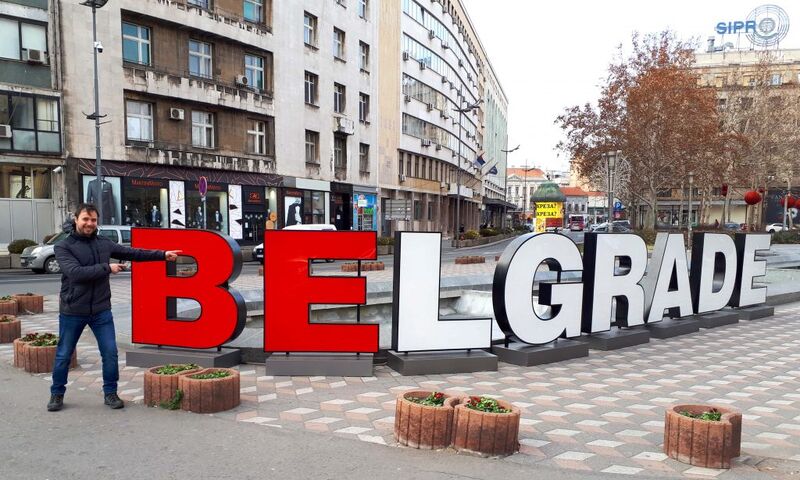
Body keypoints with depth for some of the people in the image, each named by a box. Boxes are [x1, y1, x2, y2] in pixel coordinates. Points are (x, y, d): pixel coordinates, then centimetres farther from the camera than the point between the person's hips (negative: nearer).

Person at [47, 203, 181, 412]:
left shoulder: (105, 243, 5)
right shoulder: (63, 246, -8)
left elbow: (133, 253, 10)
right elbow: (75, 272, -22)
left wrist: (162, 254, 7)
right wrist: (107, 268, -19)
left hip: (101, 311, 3)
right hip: (72, 312, -3)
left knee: (110, 352, 1)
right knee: (63, 355, 10)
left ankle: (110, 393, 16)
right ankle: (57, 394, 28)